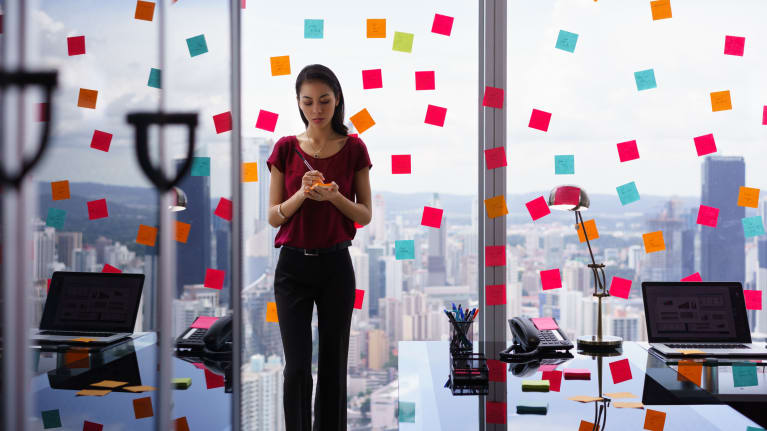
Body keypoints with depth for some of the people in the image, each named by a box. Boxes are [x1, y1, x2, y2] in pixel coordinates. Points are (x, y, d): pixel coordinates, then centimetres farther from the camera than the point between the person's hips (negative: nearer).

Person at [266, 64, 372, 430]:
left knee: (333, 365, 7)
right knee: (297, 366, -3)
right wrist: (302, 194, -18)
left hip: (336, 266, 0)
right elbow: (273, 217, 0)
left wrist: (334, 196, -18)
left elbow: (365, 215, 1)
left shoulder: (353, 149, 0)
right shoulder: (285, 149, 1)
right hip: (293, 265, 0)